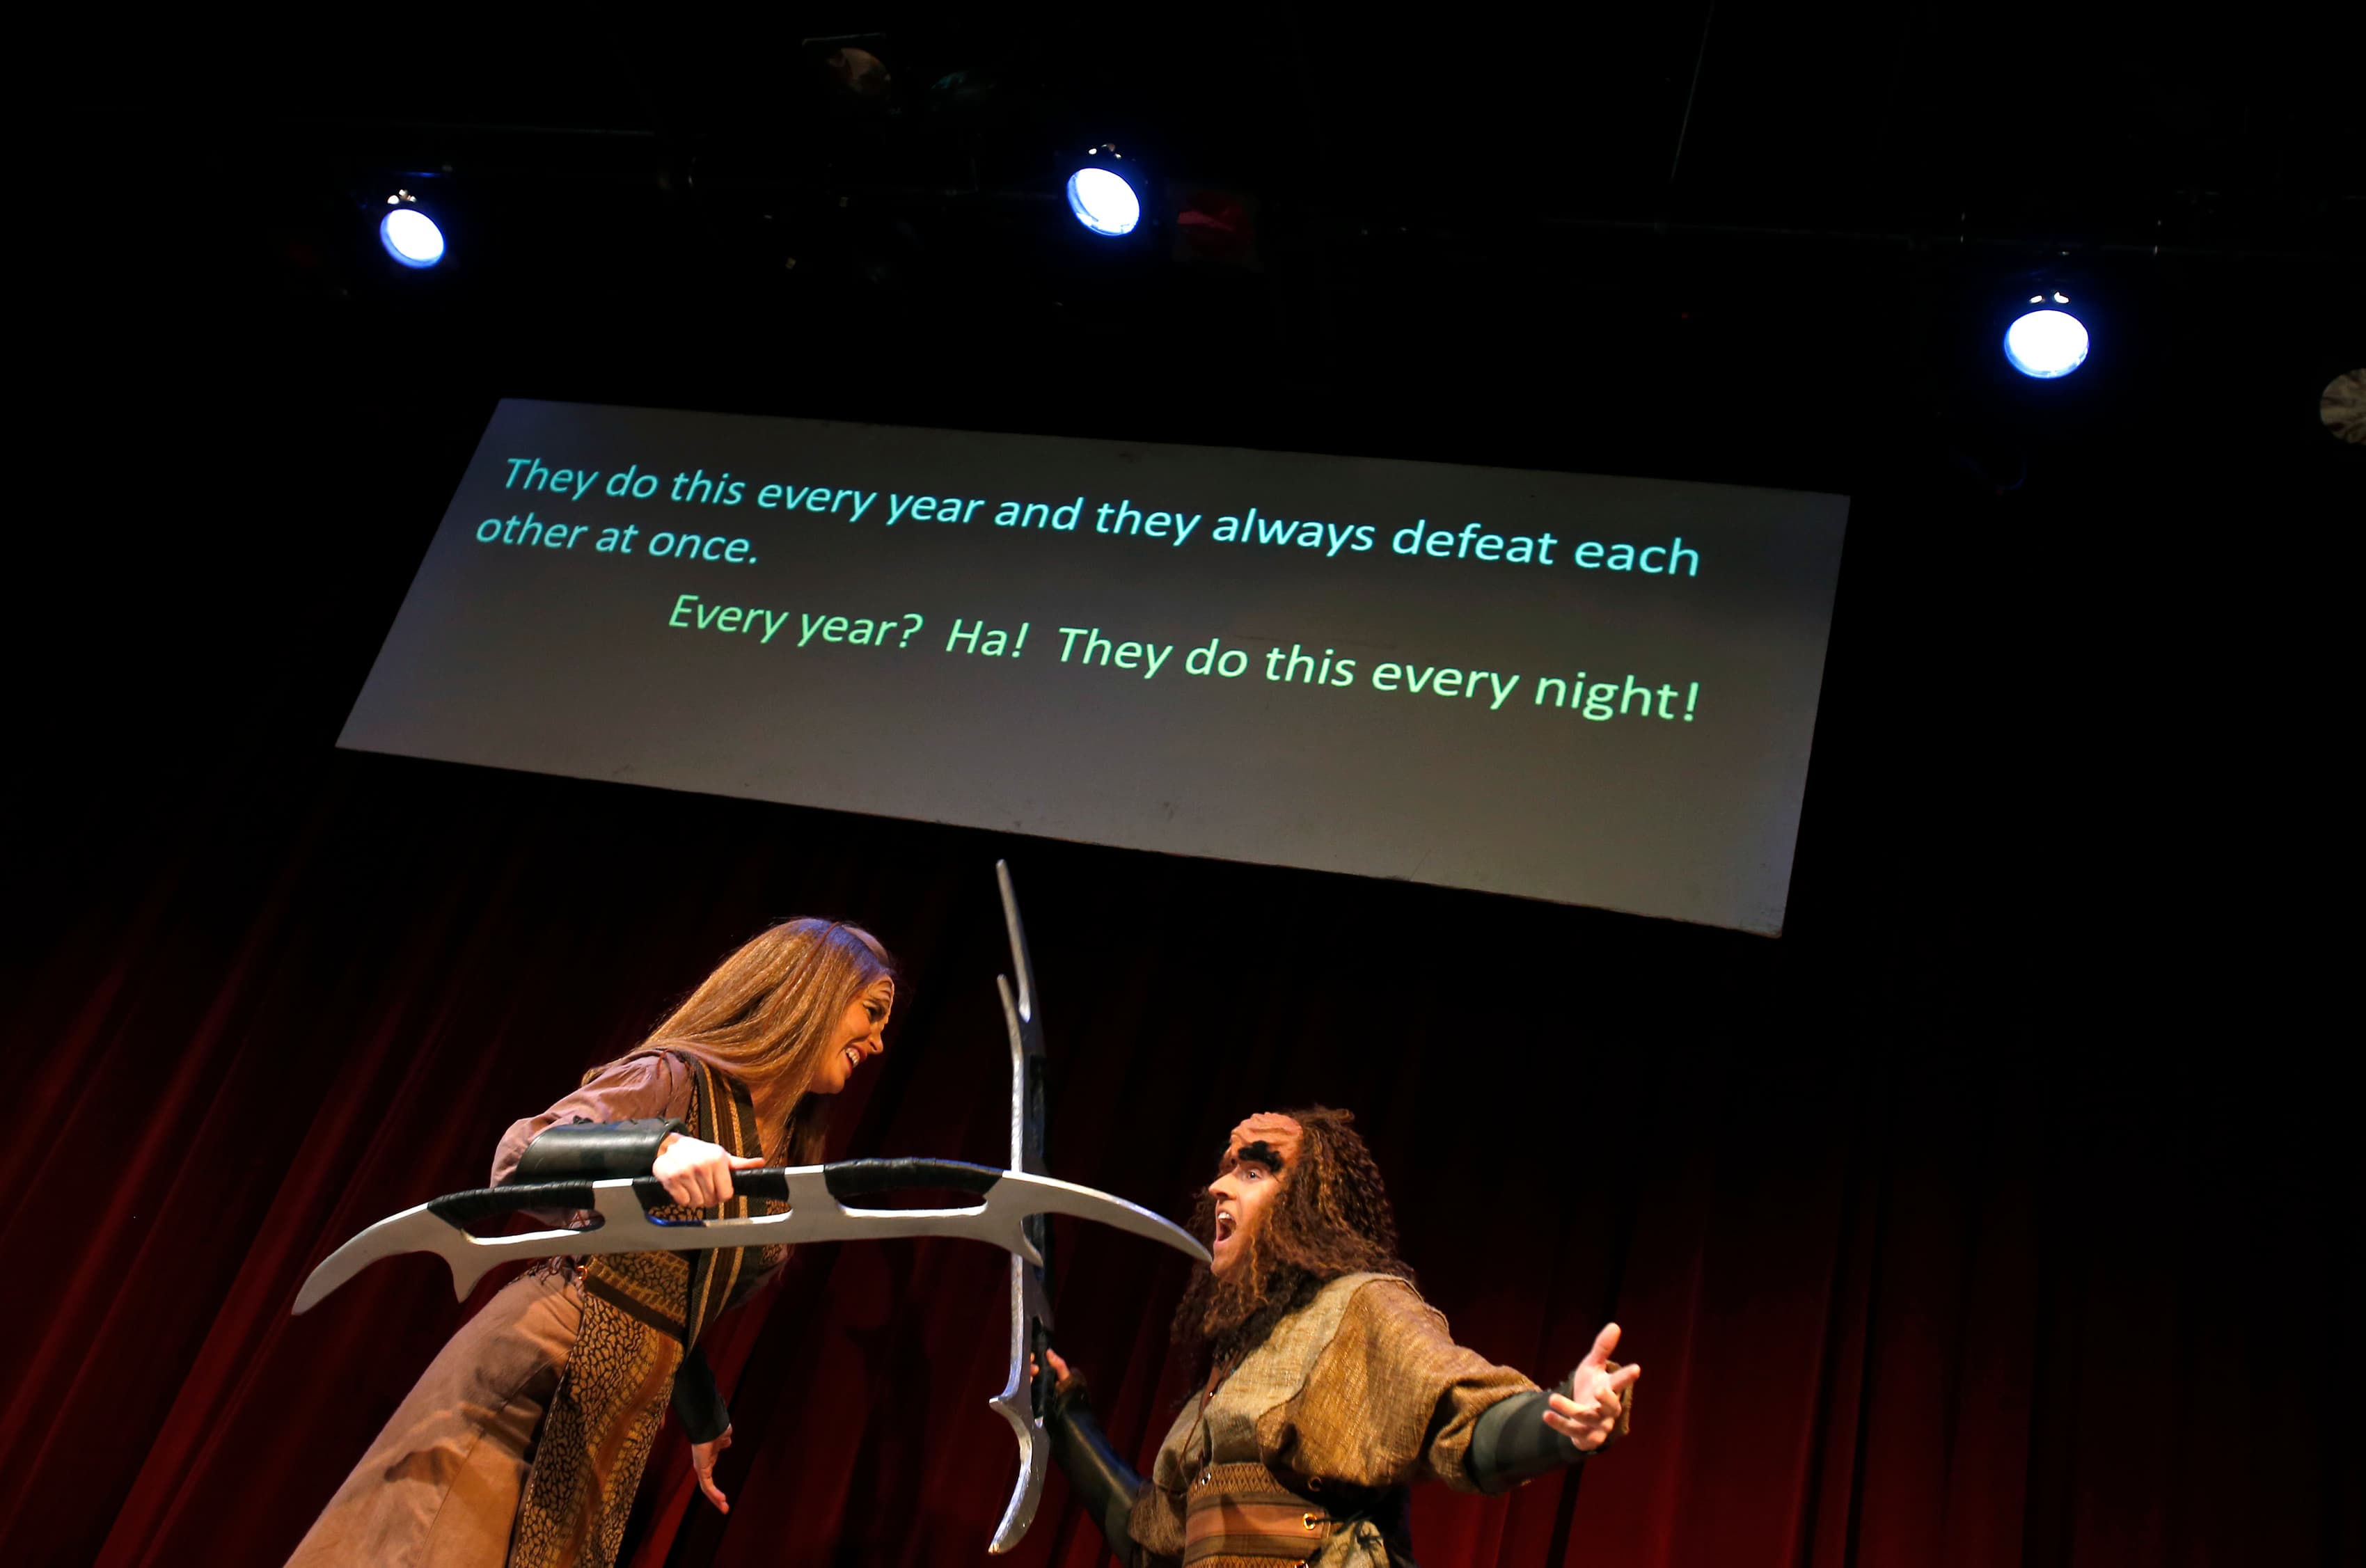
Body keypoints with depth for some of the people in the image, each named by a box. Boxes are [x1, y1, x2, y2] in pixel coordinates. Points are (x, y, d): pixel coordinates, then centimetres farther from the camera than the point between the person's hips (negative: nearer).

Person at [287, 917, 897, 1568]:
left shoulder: (782, 1170, 12)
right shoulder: (674, 1080, -10)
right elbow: (519, 1158, -24)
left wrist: (703, 1418, 32)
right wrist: (659, 1145, -40)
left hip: (624, 1418, 7)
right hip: (533, 1372, -7)